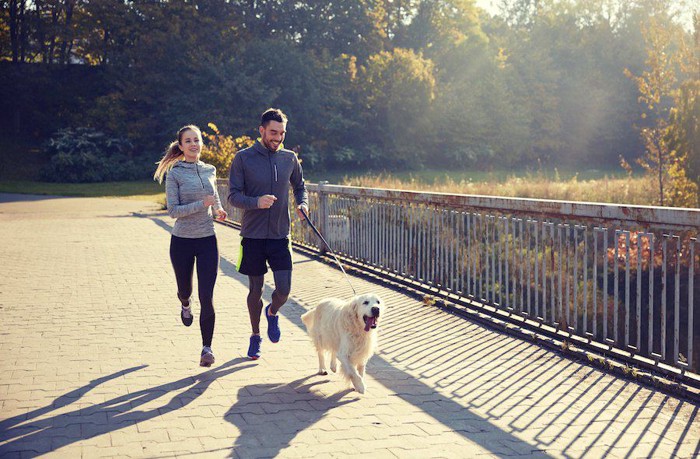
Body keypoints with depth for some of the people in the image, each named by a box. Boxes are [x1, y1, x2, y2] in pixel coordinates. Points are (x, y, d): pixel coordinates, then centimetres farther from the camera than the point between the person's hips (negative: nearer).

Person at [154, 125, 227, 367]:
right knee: (184, 288, 17)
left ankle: (207, 347, 0)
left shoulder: (210, 171, 7)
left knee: (206, 297, -7)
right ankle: (185, 305, 55)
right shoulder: (174, 174, -7)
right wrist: (202, 204, -22)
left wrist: (218, 209, 7)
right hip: (182, 240, -2)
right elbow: (173, 210, -14)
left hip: (207, 240, 2)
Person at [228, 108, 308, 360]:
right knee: (255, 290, 8)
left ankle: (272, 313, 30)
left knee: (284, 290, -5)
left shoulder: (289, 158, 5)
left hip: (280, 235, 2)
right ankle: (255, 335, 29)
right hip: (252, 235, -2)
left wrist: (302, 204, -2)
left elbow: (300, 186, 20)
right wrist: (256, 202, -26)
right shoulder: (243, 158, -5)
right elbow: (233, 196, -7)